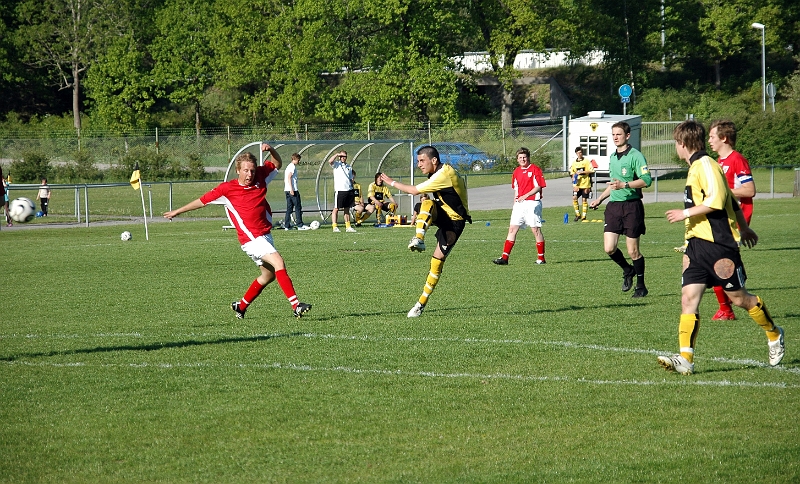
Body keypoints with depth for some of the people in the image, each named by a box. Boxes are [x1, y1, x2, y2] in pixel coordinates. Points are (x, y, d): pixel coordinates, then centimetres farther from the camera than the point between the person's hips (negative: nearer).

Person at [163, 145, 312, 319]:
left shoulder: (260, 176, 2)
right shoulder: (227, 189, -9)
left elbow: (277, 164, 17)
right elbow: (203, 201, 3)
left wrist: (271, 150, -5)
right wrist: (178, 211, 12)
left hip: (265, 235, 7)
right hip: (251, 239, -7)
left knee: (269, 275, 18)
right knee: (278, 263, -24)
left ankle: (241, 306, 35)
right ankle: (295, 305, -30)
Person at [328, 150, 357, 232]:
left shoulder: (349, 167, 18)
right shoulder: (336, 164, 3)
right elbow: (330, 161, -20)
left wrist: (353, 191, 15)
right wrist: (337, 155, -12)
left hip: (349, 190, 5)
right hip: (339, 190, -5)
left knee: (347, 209, 9)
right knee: (336, 209, -3)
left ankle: (348, 227, 12)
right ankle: (335, 227, -2)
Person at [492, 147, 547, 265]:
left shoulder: (535, 169, -5)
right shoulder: (516, 172, 16)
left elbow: (538, 187, -11)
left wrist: (525, 196, -21)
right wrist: (515, 204, 18)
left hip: (532, 203, -6)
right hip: (519, 204, 6)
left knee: (536, 230, -2)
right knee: (512, 229, 0)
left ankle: (541, 258, 7)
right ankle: (504, 257, -2)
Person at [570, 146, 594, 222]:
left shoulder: (586, 161, -1)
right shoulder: (574, 163, 10)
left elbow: (591, 170, -8)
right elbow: (572, 173, 15)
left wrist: (582, 172, -17)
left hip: (585, 184, -3)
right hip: (577, 185, 3)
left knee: (585, 199, 1)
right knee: (574, 198, -10)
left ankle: (584, 216, 10)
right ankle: (578, 214, 3)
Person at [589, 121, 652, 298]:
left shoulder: (635, 156, -8)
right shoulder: (612, 157, 17)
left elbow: (646, 180, -19)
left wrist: (625, 185, -28)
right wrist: (599, 199, 28)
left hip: (632, 205, -6)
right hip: (613, 205, 7)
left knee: (633, 251, -2)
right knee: (609, 248, -3)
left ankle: (641, 286, 13)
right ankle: (628, 271, 25)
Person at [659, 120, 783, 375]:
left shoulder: (706, 165, -12)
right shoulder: (696, 167, 17)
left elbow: (716, 200, -25)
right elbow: (731, 200, 26)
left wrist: (685, 213, -17)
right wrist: (744, 228, 35)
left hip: (718, 243, -9)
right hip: (697, 243, 9)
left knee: (739, 297, 3)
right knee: (688, 297, -6)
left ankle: (774, 335, 26)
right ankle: (685, 358, -13)